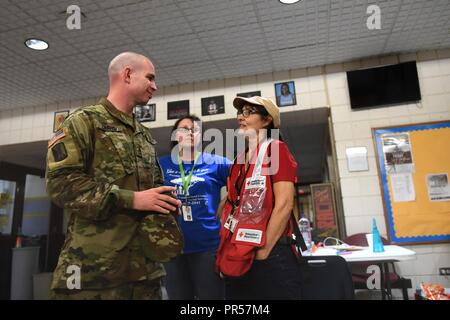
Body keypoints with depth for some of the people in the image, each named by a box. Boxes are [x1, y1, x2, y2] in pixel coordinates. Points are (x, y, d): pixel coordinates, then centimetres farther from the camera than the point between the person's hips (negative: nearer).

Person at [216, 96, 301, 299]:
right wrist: (226, 254, 9)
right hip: (240, 259, 7)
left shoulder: (276, 149, -6)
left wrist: (263, 252, -14)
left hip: (270, 257, -7)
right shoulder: (240, 159, 14)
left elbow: (284, 205, -15)